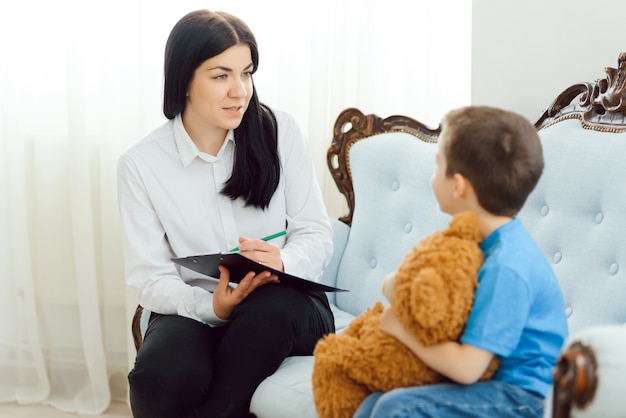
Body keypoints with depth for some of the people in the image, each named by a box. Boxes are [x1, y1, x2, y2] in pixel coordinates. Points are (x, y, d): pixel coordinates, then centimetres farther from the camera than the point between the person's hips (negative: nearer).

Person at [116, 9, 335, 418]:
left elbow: (317, 235, 0)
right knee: (160, 376, -33)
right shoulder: (140, 164, -2)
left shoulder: (280, 131, 0)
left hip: (286, 311, 1)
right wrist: (212, 306, -24)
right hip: (194, 309, 0)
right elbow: (151, 278, -4)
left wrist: (282, 261, -24)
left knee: (271, 307, -36)